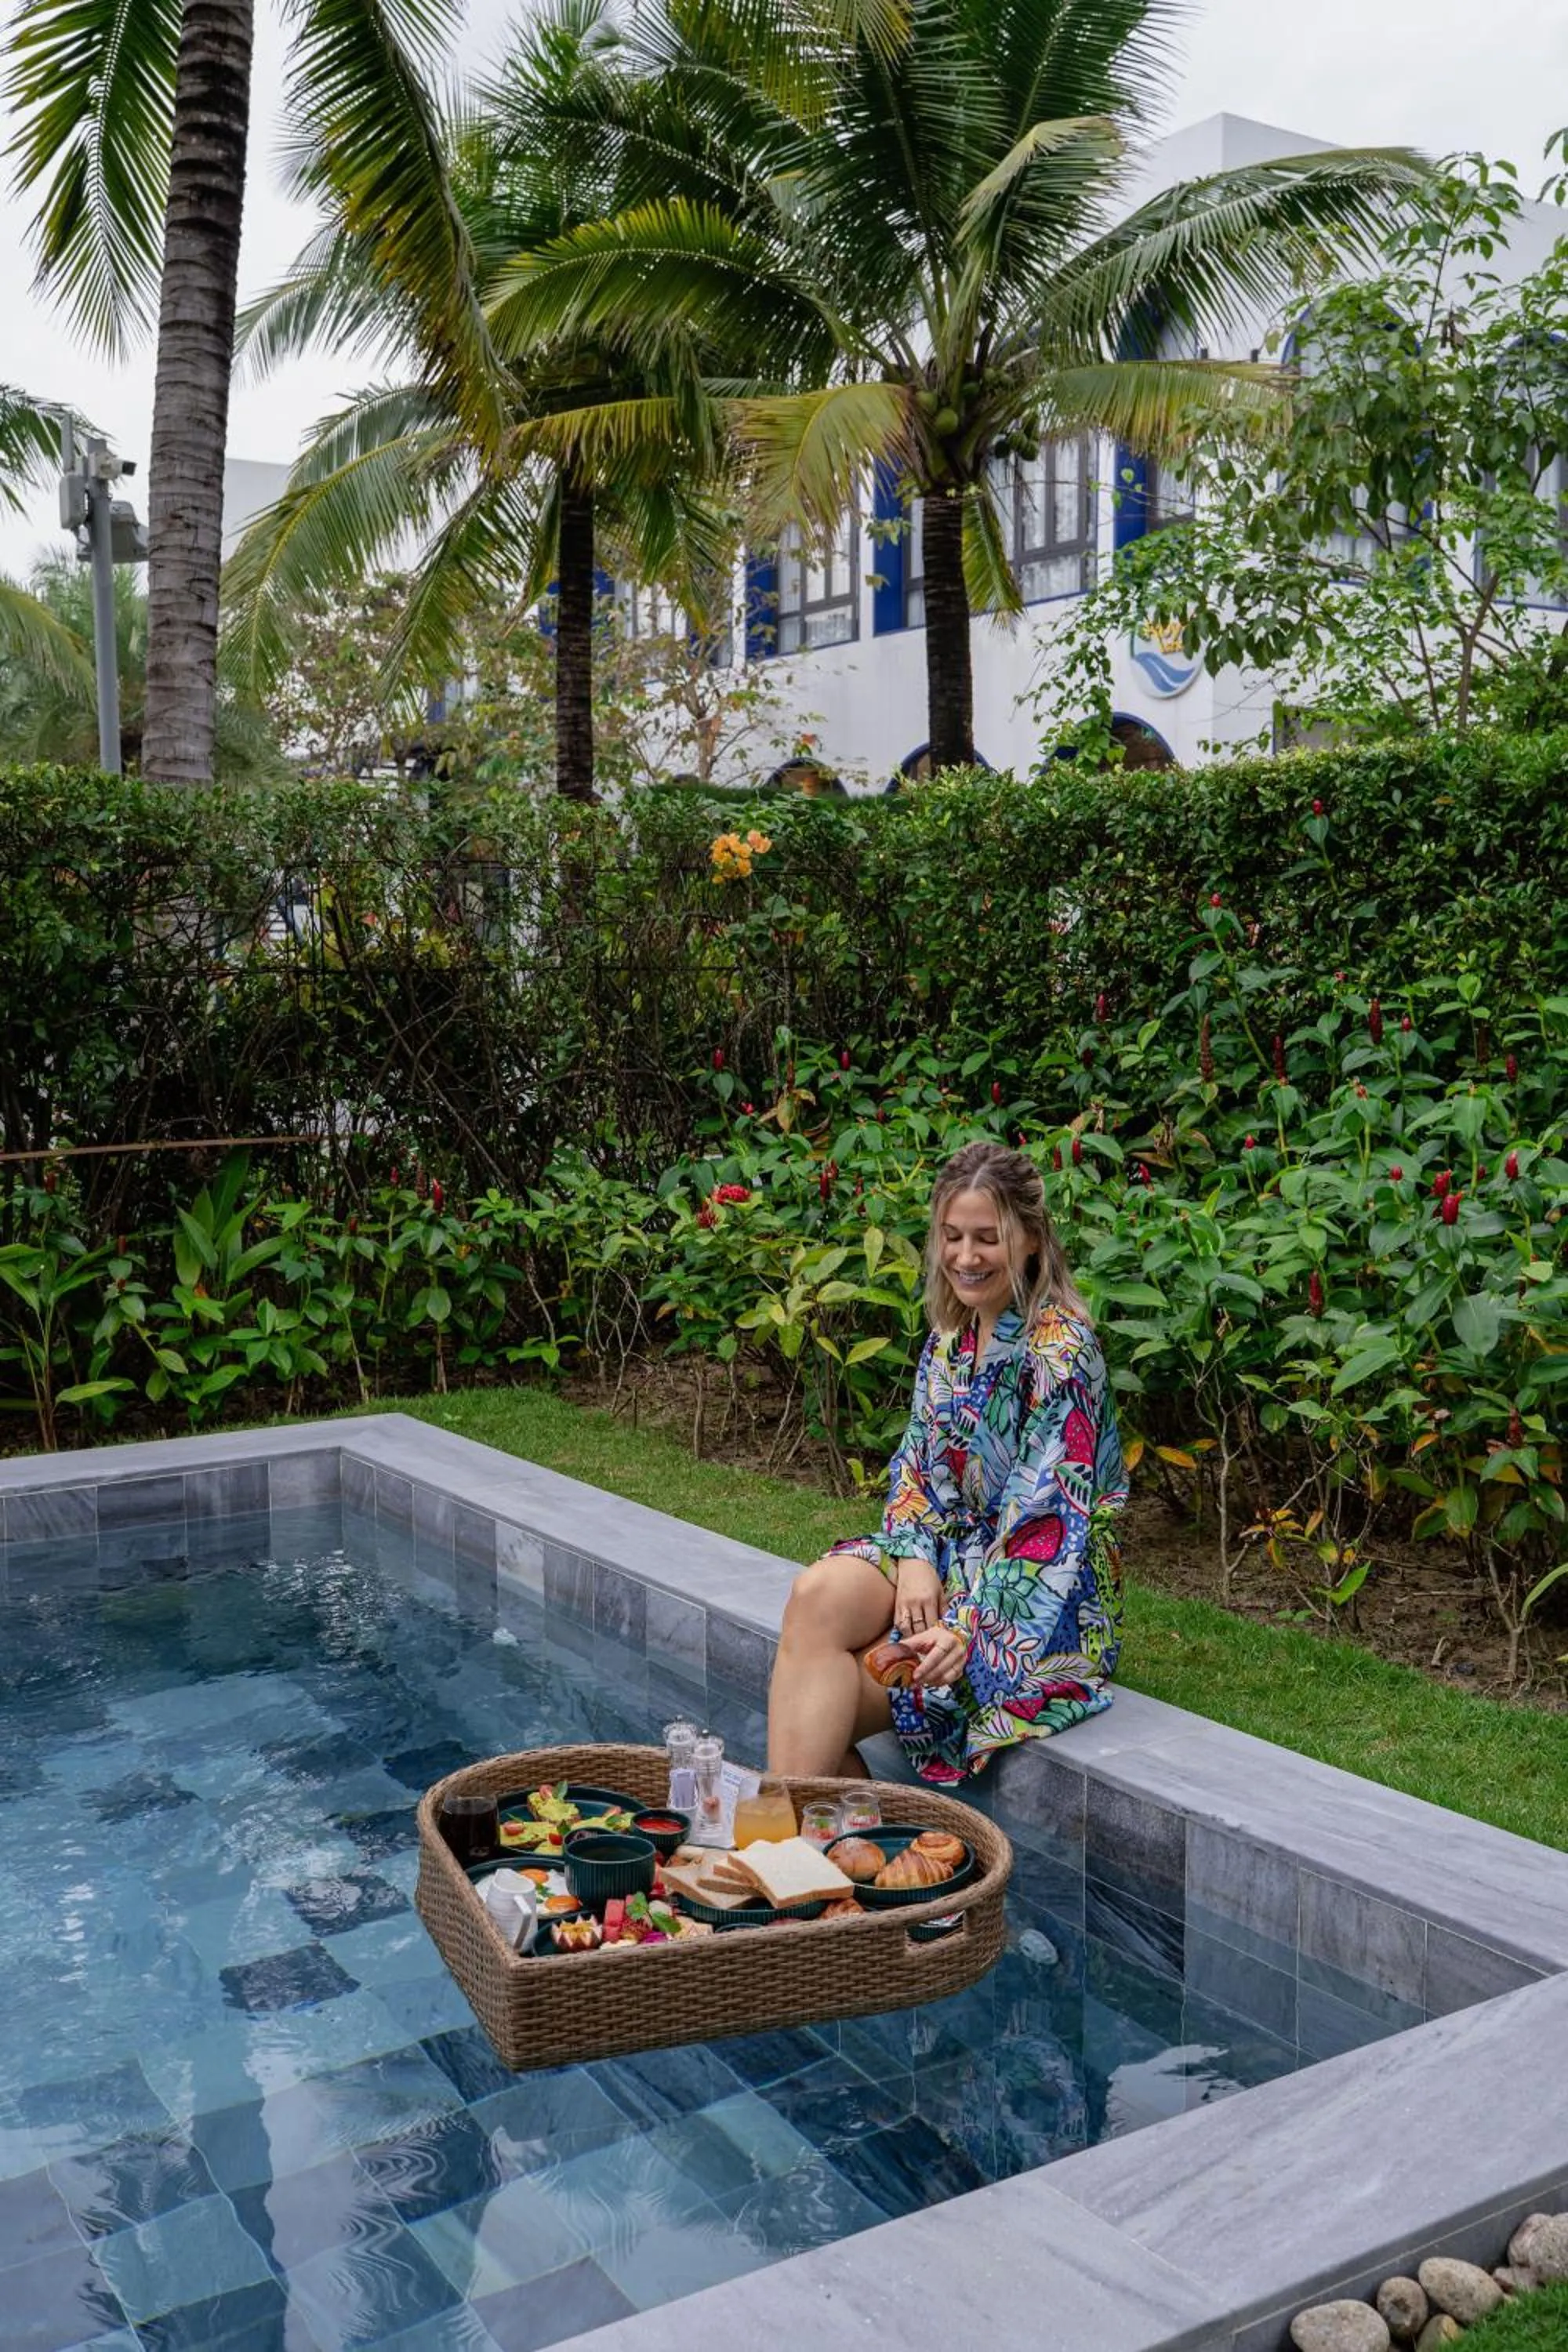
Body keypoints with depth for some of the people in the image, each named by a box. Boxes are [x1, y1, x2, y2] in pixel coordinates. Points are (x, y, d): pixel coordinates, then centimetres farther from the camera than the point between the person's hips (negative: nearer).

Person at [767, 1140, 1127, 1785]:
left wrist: (971, 1631, -26)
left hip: (1040, 1592, -6)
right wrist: (914, 1557, -10)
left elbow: (1049, 1518, -21)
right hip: (953, 1547, 6)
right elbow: (916, 1464, 10)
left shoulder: (1060, 1351, -17)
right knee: (818, 1597, -24)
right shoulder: (950, 1334, 8)